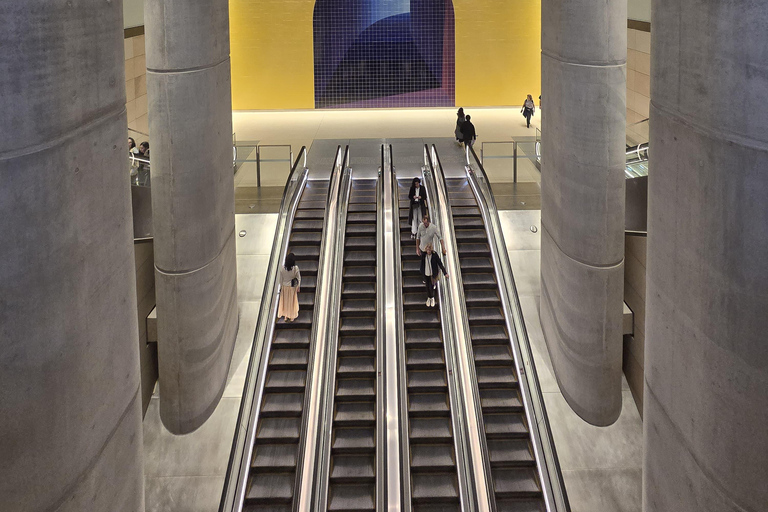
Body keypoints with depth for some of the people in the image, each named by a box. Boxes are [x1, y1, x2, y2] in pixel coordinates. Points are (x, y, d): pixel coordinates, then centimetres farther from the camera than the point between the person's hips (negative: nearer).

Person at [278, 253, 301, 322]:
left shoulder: (282, 268, -13)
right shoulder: (295, 268, -19)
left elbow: (281, 279, -3)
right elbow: (298, 278, -12)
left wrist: (281, 287, 9)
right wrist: (298, 287, 0)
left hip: (284, 287, 2)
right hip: (293, 287, -2)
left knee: (285, 301, 16)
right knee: (292, 302, 14)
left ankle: (286, 316, 24)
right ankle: (291, 317, 23)